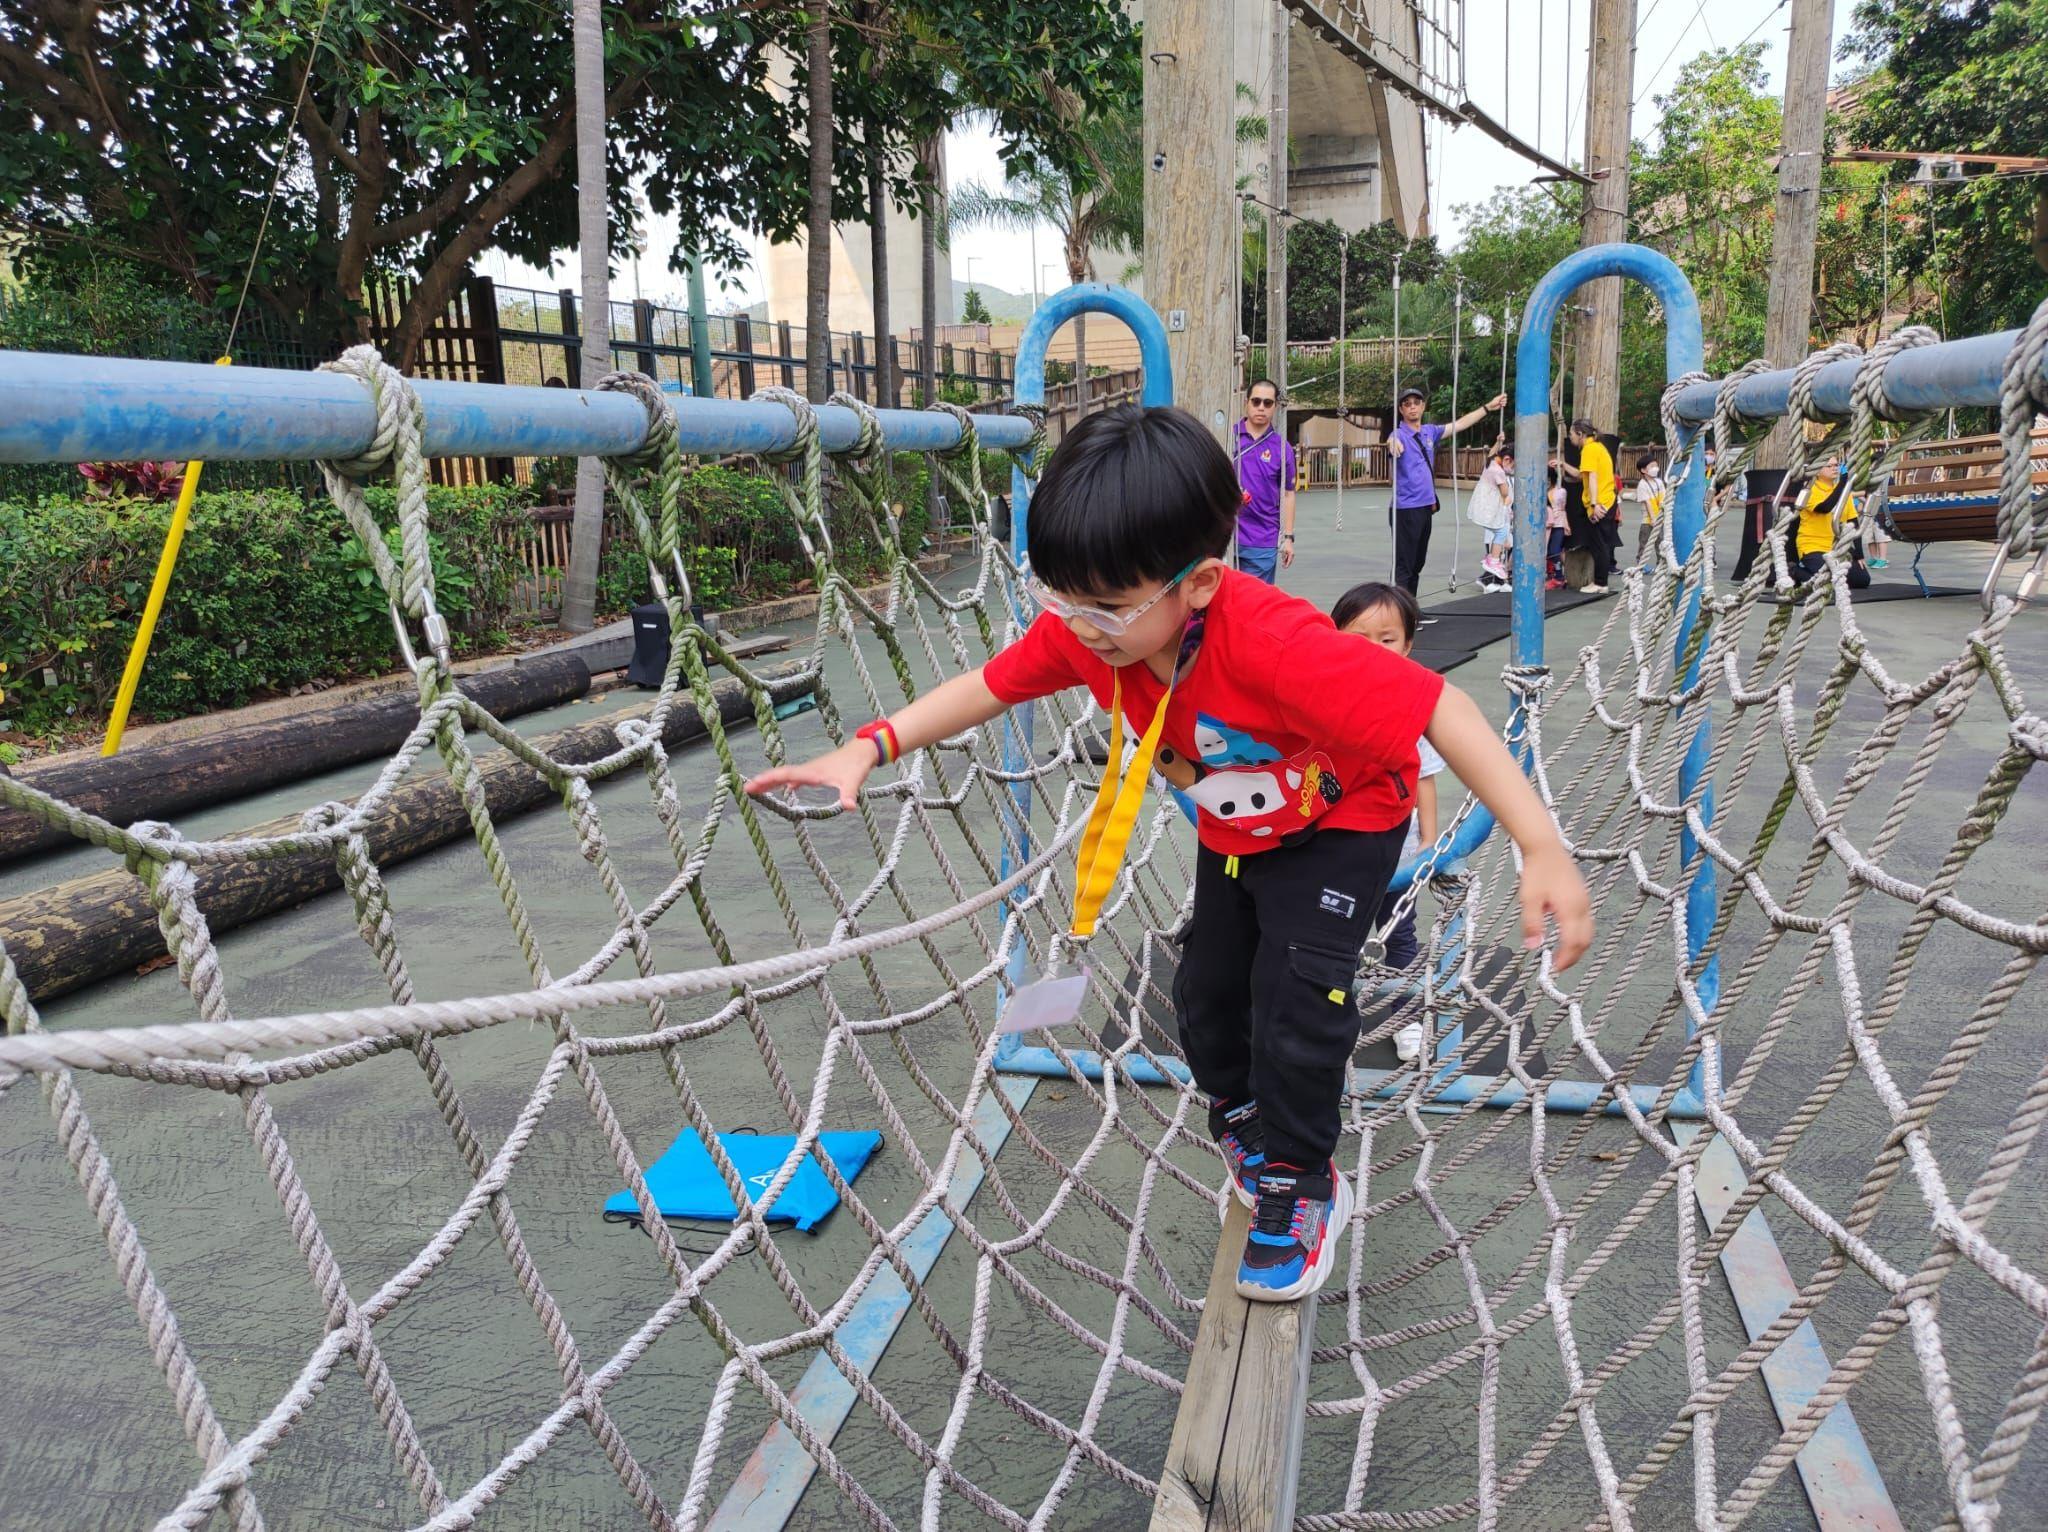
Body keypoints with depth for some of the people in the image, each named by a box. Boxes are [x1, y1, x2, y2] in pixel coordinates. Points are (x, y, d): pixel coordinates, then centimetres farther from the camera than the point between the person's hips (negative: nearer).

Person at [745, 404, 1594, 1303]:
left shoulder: (1274, 643, -46)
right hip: (1233, 834, 6)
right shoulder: (1082, 629, -26)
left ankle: (1301, 1188, 8)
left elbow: (1438, 708, -44)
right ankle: (1245, 1120, 42)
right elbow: (989, 687, -10)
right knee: (1206, 994, 12)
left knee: (1296, 990, -17)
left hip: (1342, 824, -6)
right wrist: (869, 748, -22)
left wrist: (1543, 850, -47)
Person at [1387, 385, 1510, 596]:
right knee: (1403, 567, -11)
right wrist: (1393, 443, -60)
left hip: (1426, 507, 8)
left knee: (1417, 565, 13)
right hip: (1406, 509, -8)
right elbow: (1394, 441, -35)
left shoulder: (1429, 433, 11)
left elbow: (1459, 425, 23)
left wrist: (1488, 407, 28)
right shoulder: (1400, 434, -11)